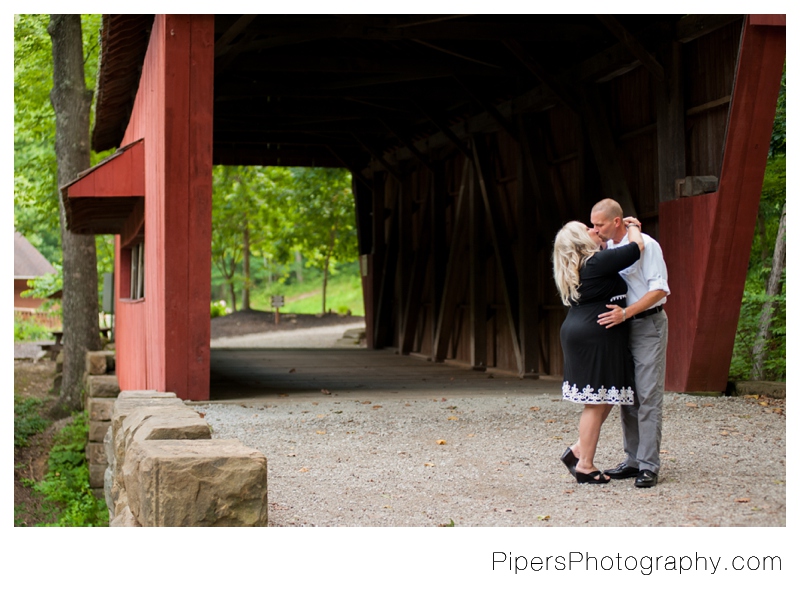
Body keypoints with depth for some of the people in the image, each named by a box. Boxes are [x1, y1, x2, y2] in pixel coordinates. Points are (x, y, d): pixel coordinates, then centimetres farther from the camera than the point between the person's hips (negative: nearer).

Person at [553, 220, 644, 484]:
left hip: (578, 334, 10)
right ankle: (585, 466, 1)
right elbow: (637, 247, -8)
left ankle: (577, 451, 15)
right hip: (595, 336, -10)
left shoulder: (575, 269, 15)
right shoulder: (599, 262, -12)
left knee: (603, 401, 15)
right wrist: (632, 227, 10)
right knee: (596, 403, -4)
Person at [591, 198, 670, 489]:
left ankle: (648, 465, -7)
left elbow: (659, 290, -16)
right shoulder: (609, 248, 9)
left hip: (648, 325, -7)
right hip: (622, 326, 7)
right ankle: (632, 460, 14)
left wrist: (625, 313, -23)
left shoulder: (646, 245, -12)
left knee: (648, 395, -9)